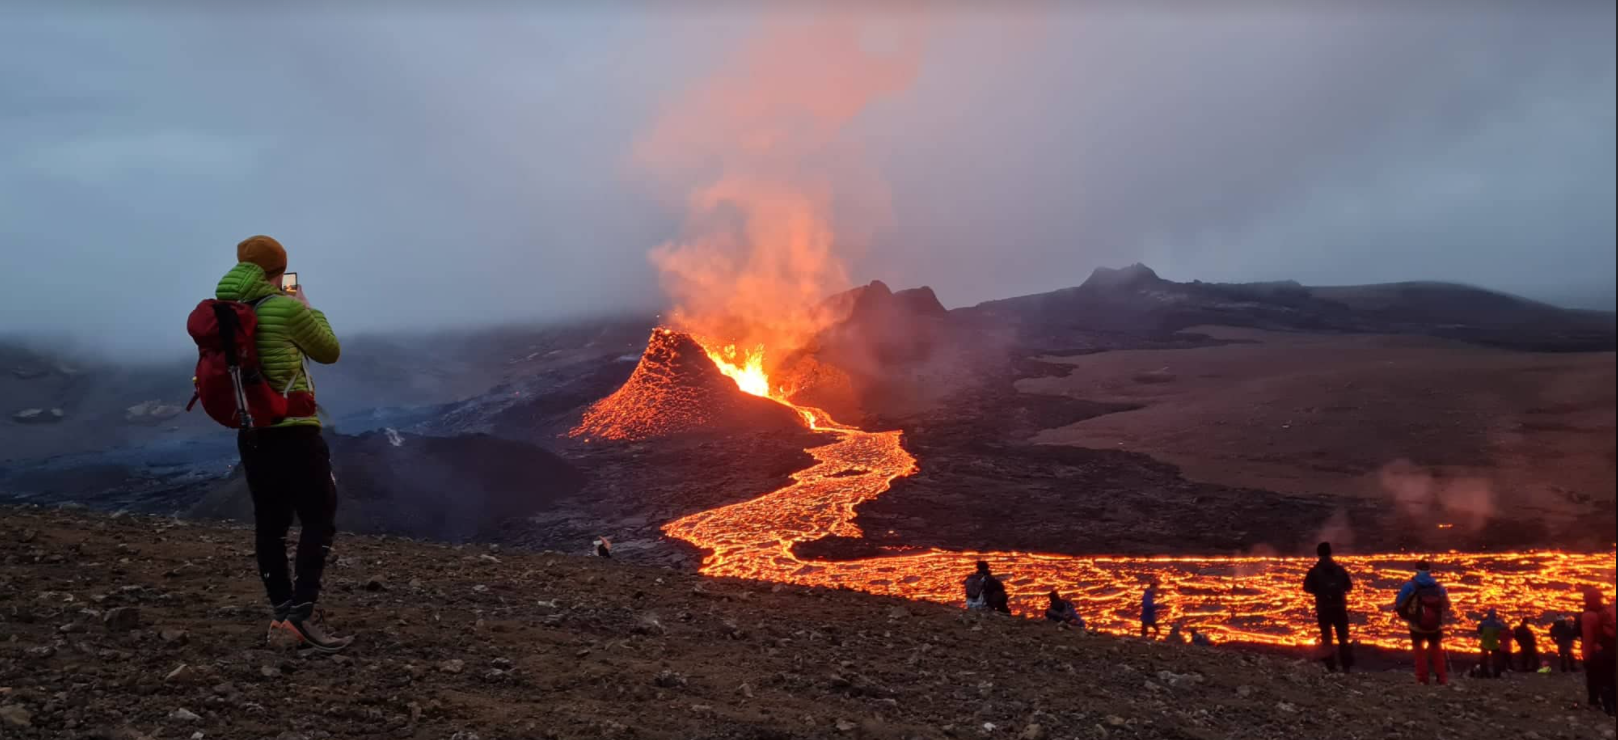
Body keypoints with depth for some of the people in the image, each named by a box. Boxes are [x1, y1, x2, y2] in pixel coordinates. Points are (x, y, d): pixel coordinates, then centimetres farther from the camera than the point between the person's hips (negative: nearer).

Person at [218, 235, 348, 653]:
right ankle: (302, 614, -11)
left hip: (250, 432, 7)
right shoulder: (286, 309, -13)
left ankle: (282, 616, 15)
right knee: (319, 519, -1)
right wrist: (307, 308, 11)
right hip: (293, 431, -7)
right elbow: (329, 352, 1)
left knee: (269, 524, 11)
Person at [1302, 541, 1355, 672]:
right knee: (1343, 638, 12)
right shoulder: (1340, 569, 5)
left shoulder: (1314, 571, -3)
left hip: (1323, 608, -2)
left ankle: (1331, 666, 4)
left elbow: (1307, 588, -3)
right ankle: (1346, 665, 4)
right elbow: (1349, 586, 10)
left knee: (1326, 638, 8)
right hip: (1339, 607, 2)